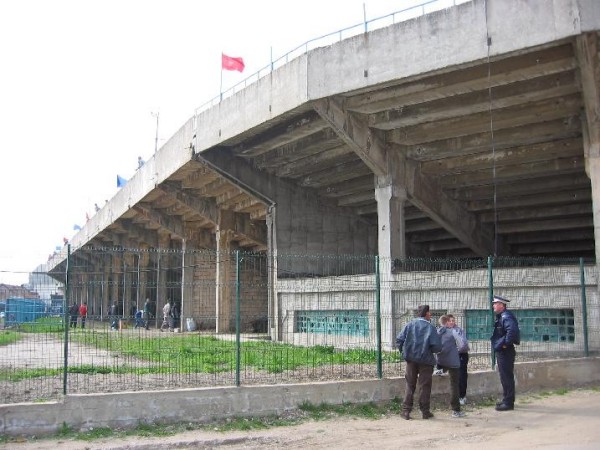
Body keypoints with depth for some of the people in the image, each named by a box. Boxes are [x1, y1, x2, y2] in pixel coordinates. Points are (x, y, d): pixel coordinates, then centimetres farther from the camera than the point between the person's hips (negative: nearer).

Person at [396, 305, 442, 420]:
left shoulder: (410, 325, -2)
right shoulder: (430, 327, -10)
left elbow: (399, 340, -6)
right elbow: (437, 346, -16)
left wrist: (404, 351, 9)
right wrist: (430, 351, 6)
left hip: (411, 360, 3)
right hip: (426, 360, -3)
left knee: (410, 385, 11)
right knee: (425, 386, 8)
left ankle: (406, 411, 8)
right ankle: (425, 412, 14)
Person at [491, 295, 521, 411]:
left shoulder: (506, 316, -17)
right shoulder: (501, 317, 15)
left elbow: (512, 330, -33)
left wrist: (505, 343, -25)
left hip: (505, 352, -11)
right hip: (501, 352, 11)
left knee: (506, 377, -6)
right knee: (505, 377, 16)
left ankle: (508, 403, -2)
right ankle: (507, 400, 25)